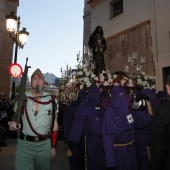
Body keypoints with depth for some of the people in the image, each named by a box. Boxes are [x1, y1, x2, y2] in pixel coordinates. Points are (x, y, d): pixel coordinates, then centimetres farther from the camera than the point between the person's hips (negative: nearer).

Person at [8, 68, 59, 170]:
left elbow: (54, 125, 4)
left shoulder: (52, 100, -1)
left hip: (45, 145, 1)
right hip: (24, 144, 0)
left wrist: (53, 147, 5)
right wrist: (14, 124, -12)